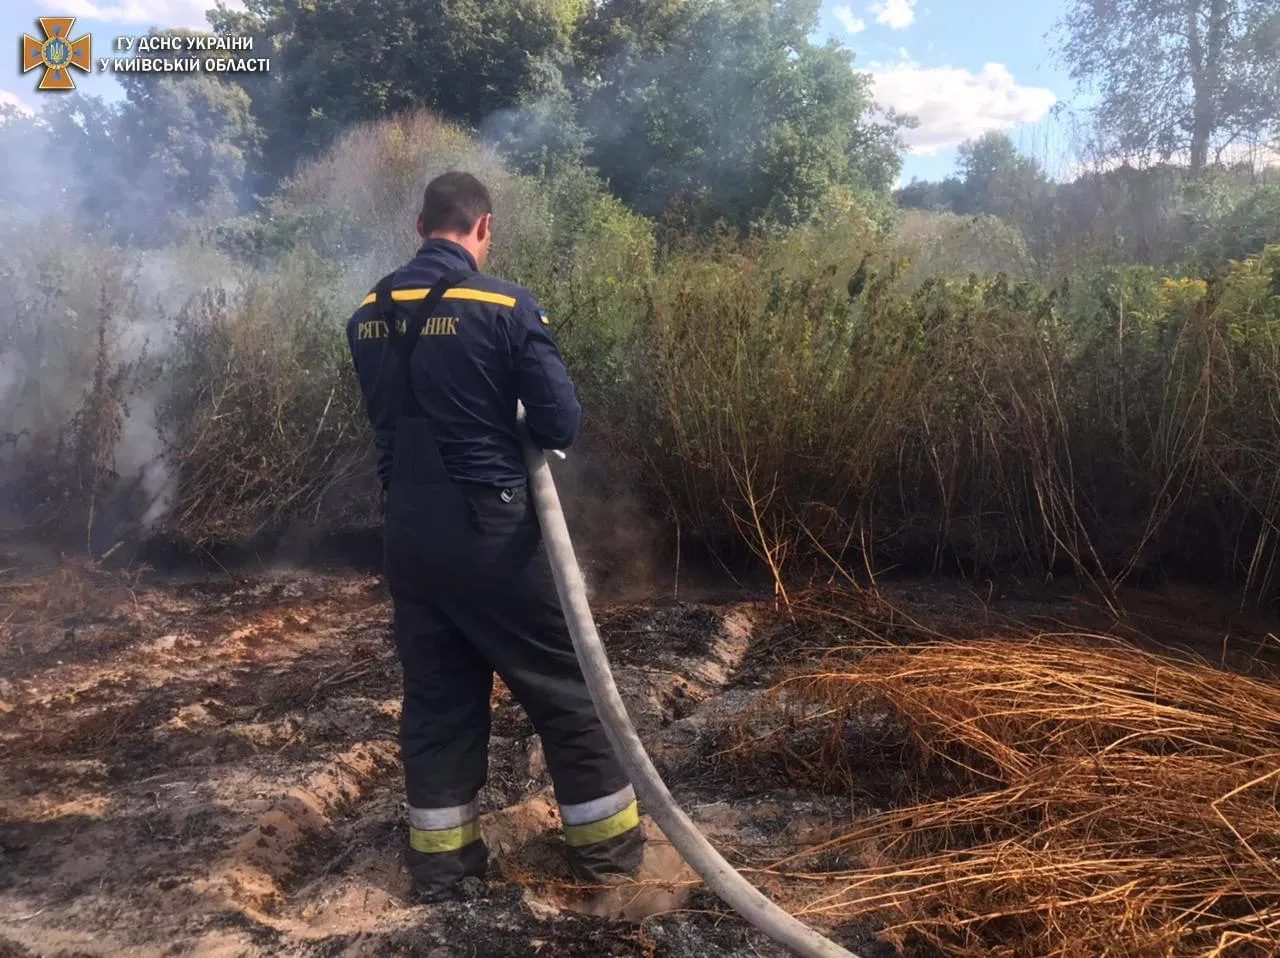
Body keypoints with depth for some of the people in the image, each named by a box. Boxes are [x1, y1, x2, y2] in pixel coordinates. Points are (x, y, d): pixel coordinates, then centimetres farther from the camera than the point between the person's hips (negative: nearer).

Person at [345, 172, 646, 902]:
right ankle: (608, 843, 21)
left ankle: (442, 858, 25)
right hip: (492, 528, -5)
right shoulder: (506, 306, -12)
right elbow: (562, 423, -12)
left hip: (409, 532, 5)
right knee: (563, 683, 9)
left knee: (436, 694, 16)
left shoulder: (369, 316, 5)